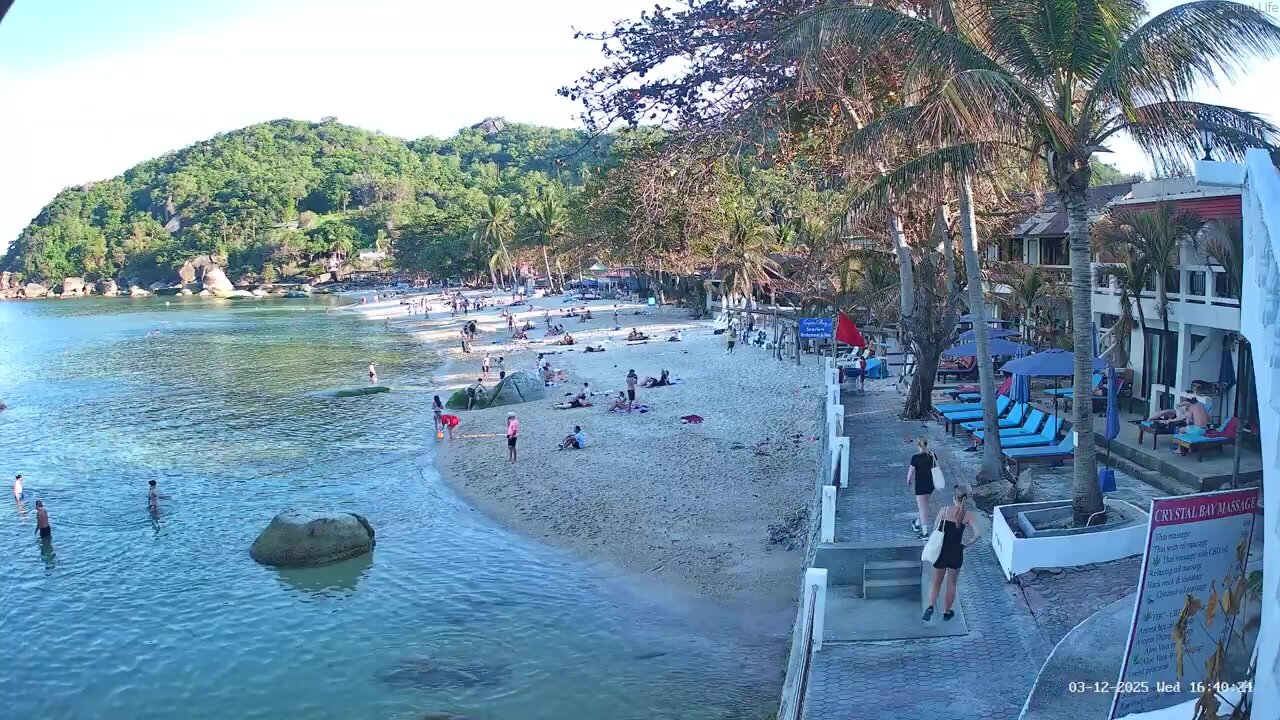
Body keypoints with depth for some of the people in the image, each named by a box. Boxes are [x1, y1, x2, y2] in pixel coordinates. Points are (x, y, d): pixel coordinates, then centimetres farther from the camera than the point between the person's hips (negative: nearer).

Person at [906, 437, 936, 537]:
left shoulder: (915, 458, -18)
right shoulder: (932, 455, -5)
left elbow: (911, 472, -11)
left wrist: (908, 481, 8)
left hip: (920, 485, -5)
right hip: (931, 484, 6)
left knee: (923, 508, 3)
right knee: (924, 505, 25)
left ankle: (925, 532, 5)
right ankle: (918, 523, 43)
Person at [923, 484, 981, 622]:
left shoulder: (944, 510, -7)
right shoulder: (968, 514, -7)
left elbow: (935, 530, -3)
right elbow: (978, 533, -17)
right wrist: (967, 544, -3)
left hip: (941, 551, 0)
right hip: (956, 552, 0)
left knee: (936, 582, 15)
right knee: (951, 584, 20)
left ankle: (930, 607, -7)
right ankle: (947, 612, 30)